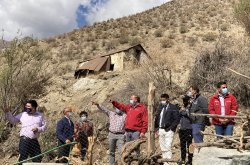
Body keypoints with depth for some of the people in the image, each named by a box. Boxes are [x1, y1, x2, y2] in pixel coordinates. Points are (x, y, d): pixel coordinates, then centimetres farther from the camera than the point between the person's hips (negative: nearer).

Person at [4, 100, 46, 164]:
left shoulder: (40, 115, 10)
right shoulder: (22, 114, 7)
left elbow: (44, 126, 10)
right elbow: (13, 120, 9)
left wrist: (38, 129, -10)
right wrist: (8, 113, -4)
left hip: (34, 141, 2)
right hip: (24, 140, -2)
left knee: (37, 158, 9)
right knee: (23, 157, -7)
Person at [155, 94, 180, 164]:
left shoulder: (173, 108, -4)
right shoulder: (160, 107, 13)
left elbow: (177, 119, -7)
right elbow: (157, 118, 19)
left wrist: (170, 128, -12)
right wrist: (157, 128, 10)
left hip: (168, 130, -6)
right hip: (160, 130, 6)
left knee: (167, 147, -11)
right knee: (163, 148, 9)